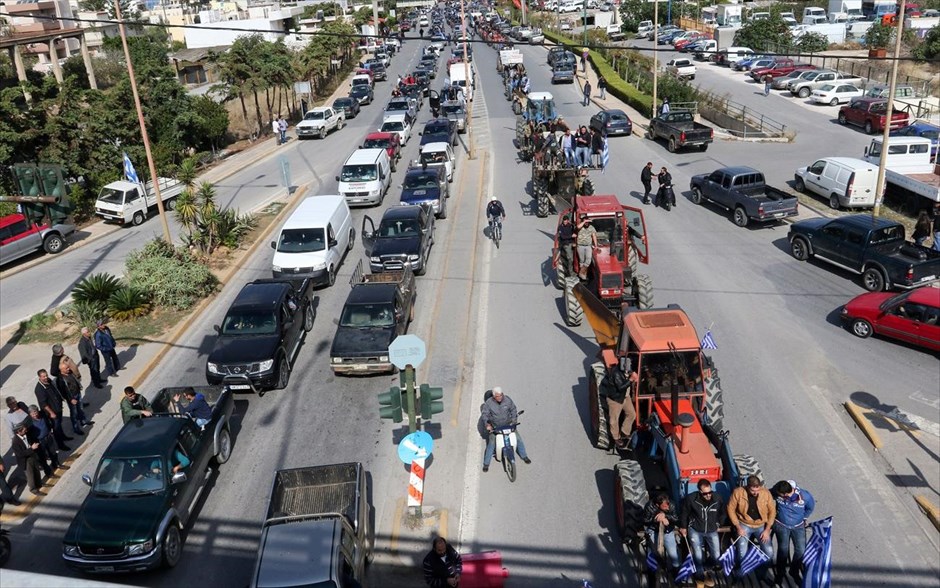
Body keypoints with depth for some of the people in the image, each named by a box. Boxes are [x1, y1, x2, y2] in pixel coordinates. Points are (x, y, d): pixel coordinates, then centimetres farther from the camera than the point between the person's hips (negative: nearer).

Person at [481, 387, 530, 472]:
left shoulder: (508, 400, -8)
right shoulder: (488, 403, -14)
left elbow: (513, 410, 3)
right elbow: (485, 414, -8)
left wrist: (514, 420, -9)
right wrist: (488, 424, -23)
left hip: (508, 425, 2)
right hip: (494, 427, -2)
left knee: (518, 439, 0)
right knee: (491, 444, -14)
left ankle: (524, 456, 22)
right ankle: (486, 463, 0)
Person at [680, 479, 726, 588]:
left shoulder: (717, 498, -17)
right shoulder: (691, 499, -23)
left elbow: (722, 512, 7)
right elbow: (683, 512, -3)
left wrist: (718, 524, 13)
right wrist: (683, 527, 5)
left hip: (712, 531, 2)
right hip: (695, 530, -2)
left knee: (716, 556, 2)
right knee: (698, 556, -5)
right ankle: (700, 577, 21)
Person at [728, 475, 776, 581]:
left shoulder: (766, 493, -15)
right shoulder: (738, 492, -20)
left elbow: (772, 511, -4)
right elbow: (731, 509, -8)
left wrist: (767, 529, -7)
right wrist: (738, 527, -11)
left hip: (761, 525, 2)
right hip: (744, 525, -2)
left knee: (769, 553, -8)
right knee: (742, 554, -12)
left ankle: (761, 574, 20)